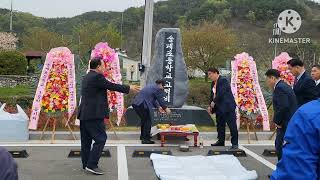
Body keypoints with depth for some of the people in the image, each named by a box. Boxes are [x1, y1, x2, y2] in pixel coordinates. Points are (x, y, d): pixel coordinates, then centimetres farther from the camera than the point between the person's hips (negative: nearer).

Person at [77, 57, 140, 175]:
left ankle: (86, 164, 22)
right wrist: (129, 89, 2)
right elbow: (112, 86, -9)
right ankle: (91, 165, -5)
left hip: (84, 114, 10)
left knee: (86, 140, 14)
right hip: (94, 114, -10)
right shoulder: (97, 77, -13)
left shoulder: (86, 77, 16)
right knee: (100, 139, -4)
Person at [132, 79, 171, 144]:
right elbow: (160, 99, -2)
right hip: (142, 105, -10)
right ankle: (145, 139, 2)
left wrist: (158, 107, 30)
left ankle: (143, 136, 38)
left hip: (136, 104, 10)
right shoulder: (157, 89, -6)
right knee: (147, 121, 0)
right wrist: (166, 108, 12)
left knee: (144, 120, 25)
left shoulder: (151, 86, 25)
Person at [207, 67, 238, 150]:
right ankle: (221, 141, 26)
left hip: (228, 107, -10)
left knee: (232, 125, -6)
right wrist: (210, 106, 8)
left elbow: (221, 93, -22)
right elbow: (212, 95, 17)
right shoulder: (213, 83, 15)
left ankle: (235, 143, -4)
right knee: (220, 125, 15)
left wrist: (214, 102, -16)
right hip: (219, 108, 10)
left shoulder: (223, 80, -13)